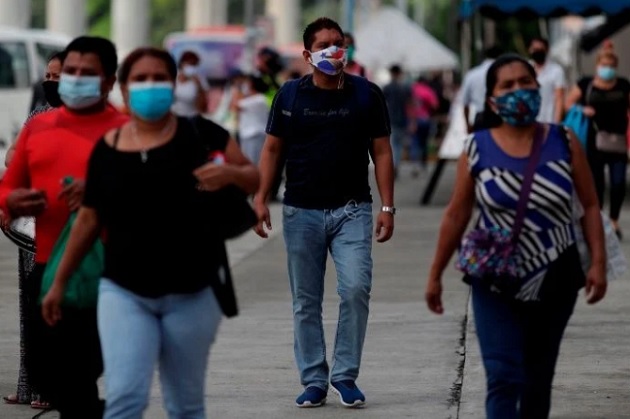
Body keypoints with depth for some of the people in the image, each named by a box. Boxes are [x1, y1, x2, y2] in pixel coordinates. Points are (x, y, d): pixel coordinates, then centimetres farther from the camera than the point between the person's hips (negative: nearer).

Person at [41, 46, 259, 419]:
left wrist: (230, 174, -20)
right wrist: (60, 282, 16)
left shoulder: (199, 134, -3)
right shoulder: (107, 148, 3)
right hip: (124, 292, 1)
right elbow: (89, 220, 12)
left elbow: (255, 179, 3)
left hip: (192, 294, -1)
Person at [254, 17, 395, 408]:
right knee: (306, 301, 5)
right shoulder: (290, 95, 5)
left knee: (356, 289, -14)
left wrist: (388, 207, -3)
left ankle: (345, 375, -1)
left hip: (352, 210, -1)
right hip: (302, 211, 1)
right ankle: (314, 381, 13)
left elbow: (381, 151, 4)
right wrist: (261, 198, -2)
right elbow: (273, 149, 8)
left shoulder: (367, 94, 3)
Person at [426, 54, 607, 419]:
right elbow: (457, 215, 3)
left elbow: (590, 205, 2)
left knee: (538, 378, 13)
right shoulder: (478, 150, -4)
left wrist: (598, 262, -7)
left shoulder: (564, 143, -2)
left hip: (555, 281, 2)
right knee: (504, 378, -12)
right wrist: (436, 275, 6)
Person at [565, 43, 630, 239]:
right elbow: (568, 103, 7)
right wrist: (582, 110, -13)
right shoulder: (585, 84, 1)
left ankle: (614, 220, 11)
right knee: (596, 183, 6)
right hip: (594, 142, 0)